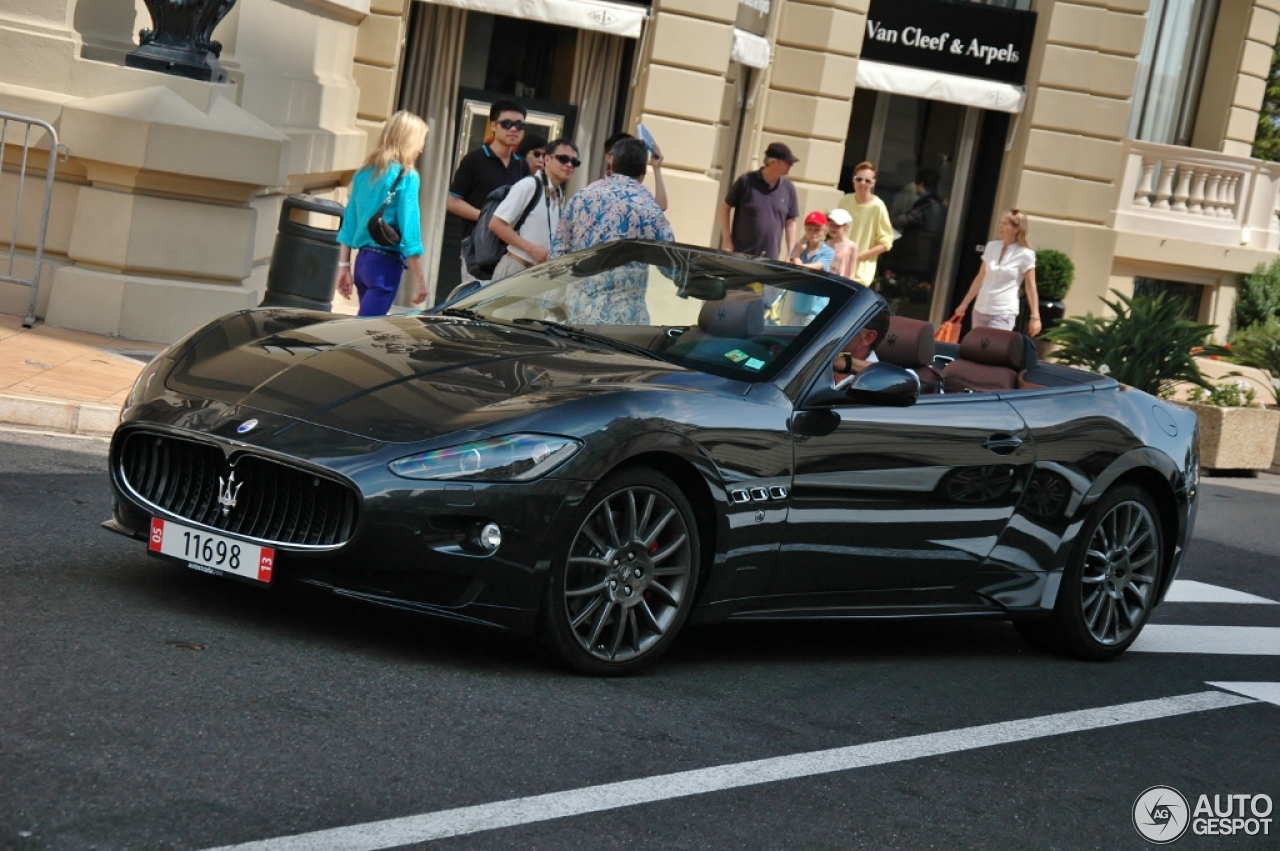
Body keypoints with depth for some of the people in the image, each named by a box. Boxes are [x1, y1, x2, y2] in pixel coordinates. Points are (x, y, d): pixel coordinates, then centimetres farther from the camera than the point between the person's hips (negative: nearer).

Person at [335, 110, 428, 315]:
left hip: (362, 260, 7)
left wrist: (344, 266, 16)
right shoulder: (406, 177, -10)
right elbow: (409, 229, -15)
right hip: (386, 263, -7)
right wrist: (419, 278, -12)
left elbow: (349, 223, 11)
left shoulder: (365, 173, 10)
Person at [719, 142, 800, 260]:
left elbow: (790, 222, 11)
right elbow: (725, 208, 3)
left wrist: (790, 255, 5)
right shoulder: (746, 181, -4)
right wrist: (727, 241, -3)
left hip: (770, 259, 2)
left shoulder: (788, 188, 5)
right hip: (740, 255, -2)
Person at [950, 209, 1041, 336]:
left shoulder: (1024, 255, -7)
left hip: (1003, 314, -5)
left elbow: (1031, 287, -4)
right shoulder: (991, 246, 6)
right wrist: (964, 304, 16)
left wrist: (1035, 317, -9)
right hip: (981, 310, 5)